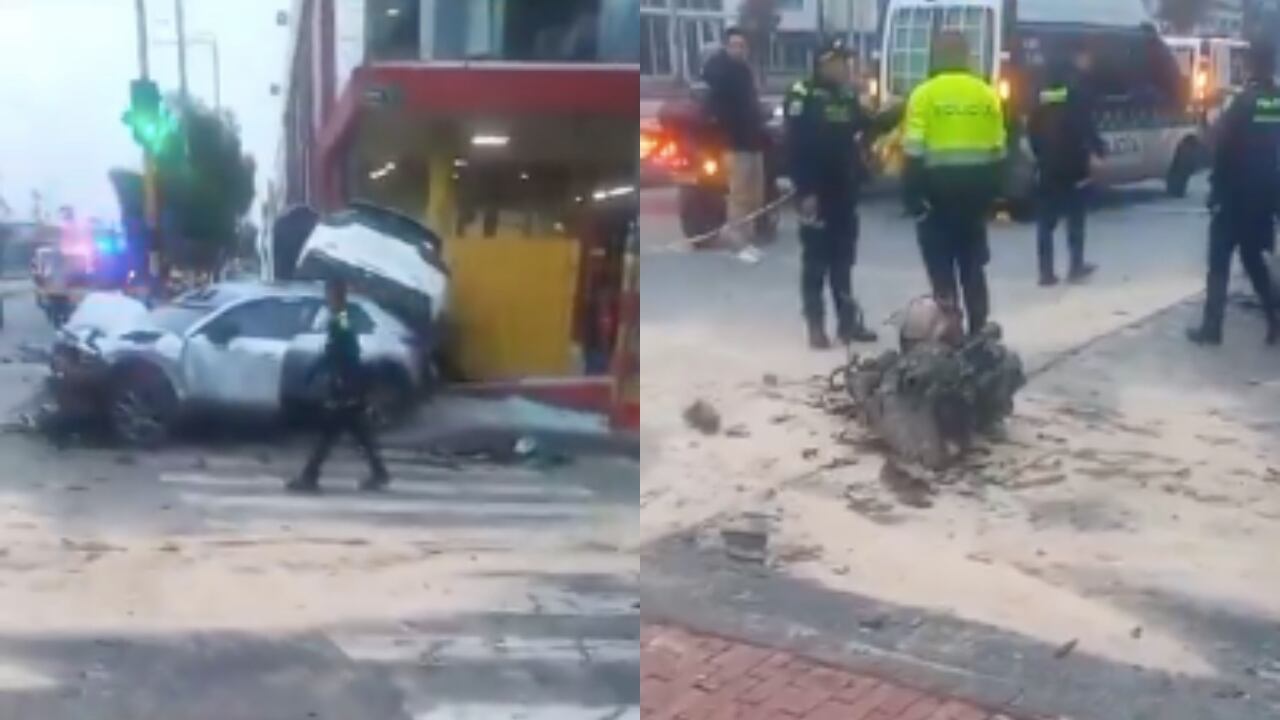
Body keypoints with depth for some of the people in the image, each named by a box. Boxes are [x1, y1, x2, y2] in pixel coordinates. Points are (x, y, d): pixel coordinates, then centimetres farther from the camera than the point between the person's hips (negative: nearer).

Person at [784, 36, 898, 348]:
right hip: (817, 192, -7)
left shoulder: (848, 96, 10)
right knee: (816, 261, -1)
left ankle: (848, 321, 19)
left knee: (843, 259, 12)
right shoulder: (803, 96, -12)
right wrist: (805, 191, -20)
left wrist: (896, 115, 3)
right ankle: (816, 326, 4)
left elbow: (865, 126, 20)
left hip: (844, 191, 7)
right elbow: (796, 148, -16)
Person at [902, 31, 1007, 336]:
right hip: (975, 188, 4)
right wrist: (991, 193, 14)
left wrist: (912, 194, -8)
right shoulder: (987, 94, 5)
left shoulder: (925, 94, -8)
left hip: (938, 188, -4)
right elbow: (998, 150, 6)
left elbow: (915, 152, -13)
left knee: (942, 268, 3)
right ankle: (978, 334, 17)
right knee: (973, 267, 14)